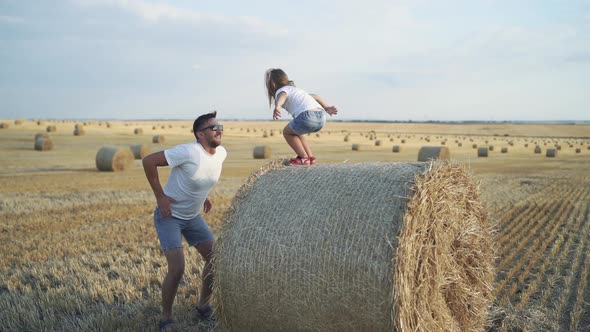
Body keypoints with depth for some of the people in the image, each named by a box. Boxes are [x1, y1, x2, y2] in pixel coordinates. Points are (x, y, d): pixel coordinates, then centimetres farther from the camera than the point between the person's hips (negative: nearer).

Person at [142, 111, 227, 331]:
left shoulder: (222, 153, -4)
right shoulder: (188, 152, -27)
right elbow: (148, 161, -23)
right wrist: (160, 196, -21)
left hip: (193, 217, 7)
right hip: (169, 216, -7)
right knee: (177, 268, -16)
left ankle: (203, 307, 24)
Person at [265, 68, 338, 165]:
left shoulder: (280, 91, 10)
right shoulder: (295, 89, 34)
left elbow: (282, 96, -16)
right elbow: (314, 96, 39)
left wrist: (277, 107, -36)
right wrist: (326, 107, 48)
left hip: (307, 116, -8)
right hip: (321, 117, 8)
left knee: (287, 132, 18)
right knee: (294, 131, 31)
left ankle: (304, 158, 11)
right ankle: (310, 157, 25)